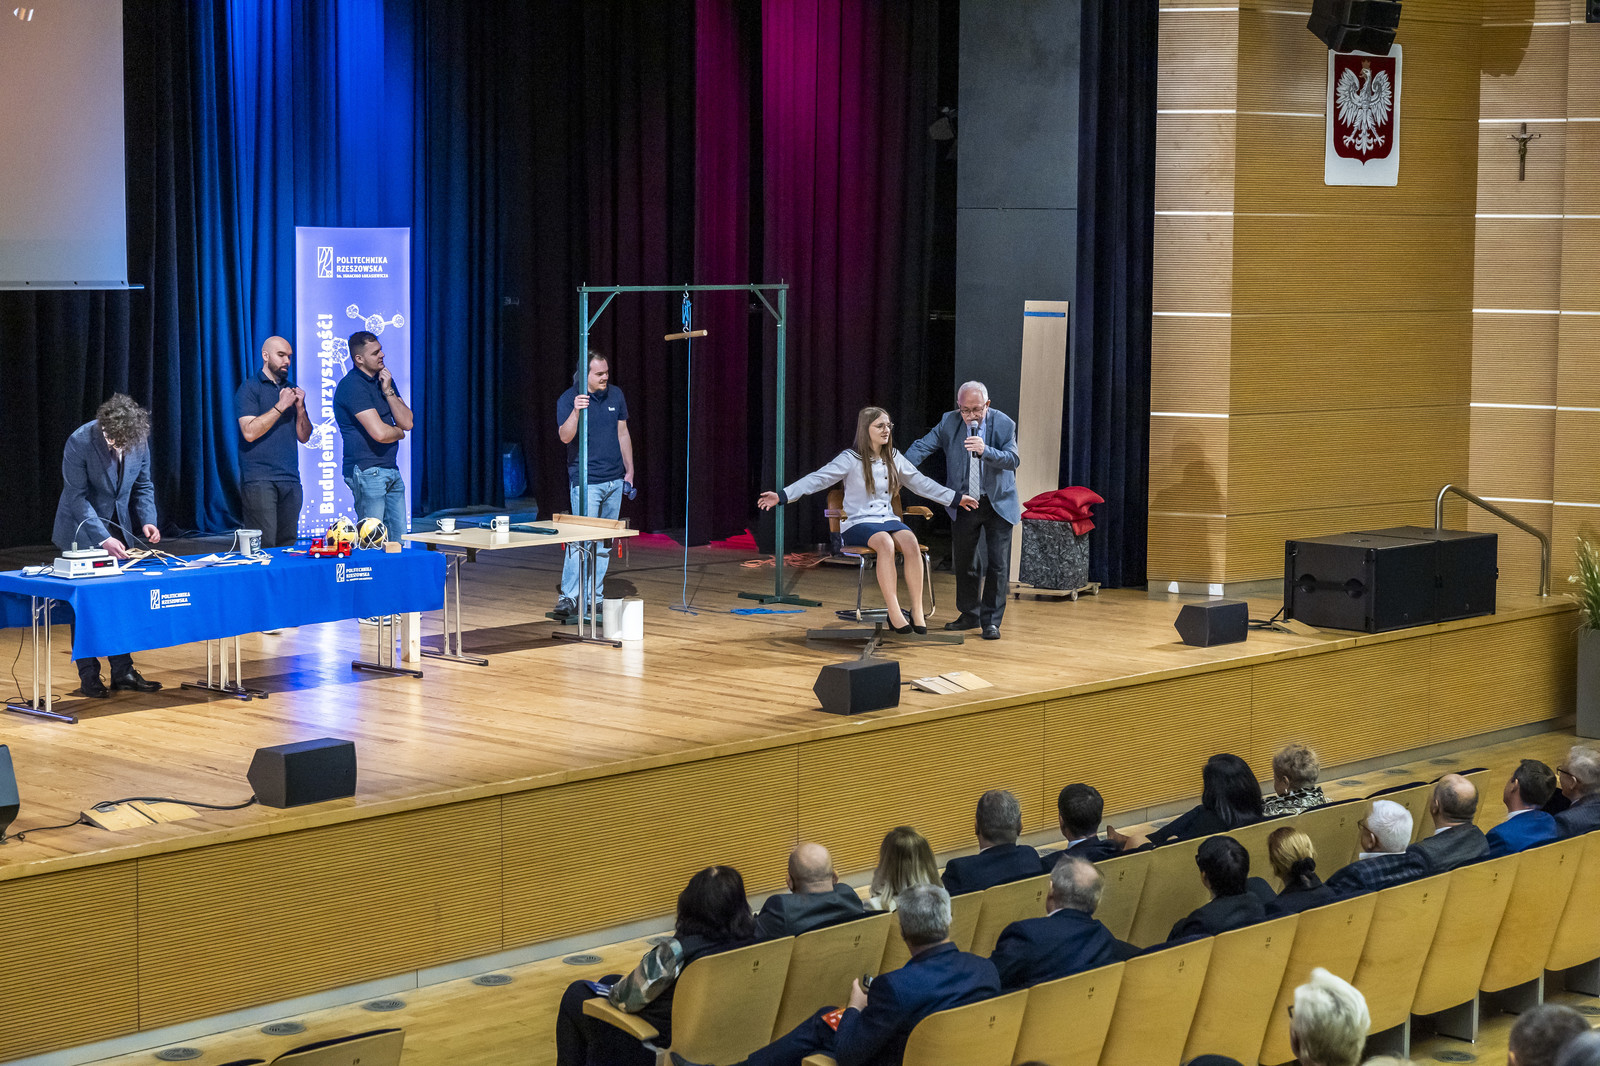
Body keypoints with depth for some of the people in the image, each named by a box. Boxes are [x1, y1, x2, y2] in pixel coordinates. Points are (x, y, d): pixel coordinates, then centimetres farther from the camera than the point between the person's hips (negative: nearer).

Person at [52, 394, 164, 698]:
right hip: (83, 532, -4)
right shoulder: (80, 442, -23)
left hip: (119, 529, 4)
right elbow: (77, 497, -21)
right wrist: (102, 539, -27)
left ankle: (123, 672, 12)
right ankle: (89, 677, 6)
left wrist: (147, 521, -13)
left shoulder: (139, 440, -9)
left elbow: (143, 486, 4)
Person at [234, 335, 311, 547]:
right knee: (264, 545, -13)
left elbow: (304, 437, 16)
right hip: (259, 480, -6)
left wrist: (300, 408, 0)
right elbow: (250, 432, -12)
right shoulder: (249, 388, 1)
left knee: (287, 544, 2)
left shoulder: (291, 390, 19)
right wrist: (281, 406, -11)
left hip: (290, 480, 6)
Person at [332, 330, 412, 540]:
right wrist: (399, 432, 0)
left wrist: (388, 391, -5)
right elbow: (379, 432, -22)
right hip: (367, 473, -9)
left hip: (391, 470, 9)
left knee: (399, 539, 7)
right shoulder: (352, 386, -14)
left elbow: (407, 422, 7)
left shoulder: (384, 379, 14)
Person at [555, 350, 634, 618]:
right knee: (582, 540, -15)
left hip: (614, 480, 6)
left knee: (605, 542, 8)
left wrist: (629, 471, 14)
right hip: (585, 482, -6)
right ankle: (567, 596, -11)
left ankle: (595, 596, 14)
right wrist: (576, 412, -39)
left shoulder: (615, 395, 8)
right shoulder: (568, 399, -8)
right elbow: (565, 436, -22)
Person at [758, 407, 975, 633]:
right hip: (858, 523, -4)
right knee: (886, 543, -37)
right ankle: (894, 613, -38)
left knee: (910, 541, -30)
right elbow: (817, 479, -10)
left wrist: (957, 498, 23)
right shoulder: (850, 459, -2)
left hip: (887, 519, 4)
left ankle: (917, 612, -29)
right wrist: (782, 496, -22)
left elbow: (921, 482, 23)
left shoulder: (894, 458, 13)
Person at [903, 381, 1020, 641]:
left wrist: (985, 451, -39)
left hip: (998, 503, -3)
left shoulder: (1004, 424, -13)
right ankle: (970, 615, 29)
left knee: (998, 564, -5)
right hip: (963, 502, 3)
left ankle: (991, 621, 5)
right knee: (964, 563, 13)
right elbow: (923, 447, -10)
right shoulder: (949, 422, -7)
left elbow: (1013, 459, -22)